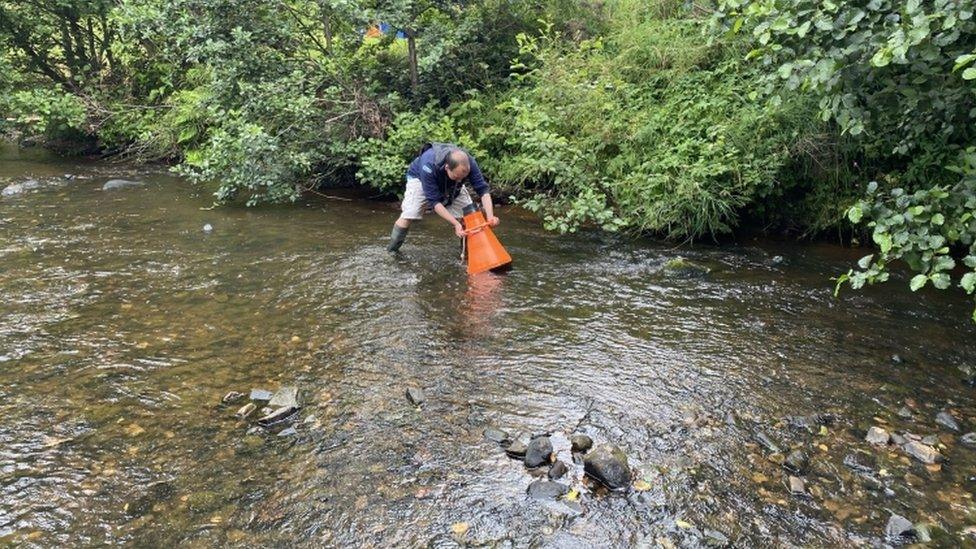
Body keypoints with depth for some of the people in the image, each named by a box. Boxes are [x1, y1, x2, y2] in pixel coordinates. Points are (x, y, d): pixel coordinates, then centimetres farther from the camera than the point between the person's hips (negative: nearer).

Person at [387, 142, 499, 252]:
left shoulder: (469, 163, -35)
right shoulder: (429, 166, -45)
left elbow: (482, 189, -31)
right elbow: (434, 201, -40)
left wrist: (490, 216, -46)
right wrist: (455, 224, -45)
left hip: (450, 184, 4)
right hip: (420, 178, -3)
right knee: (408, 215, -20)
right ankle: (390, 252, -3)